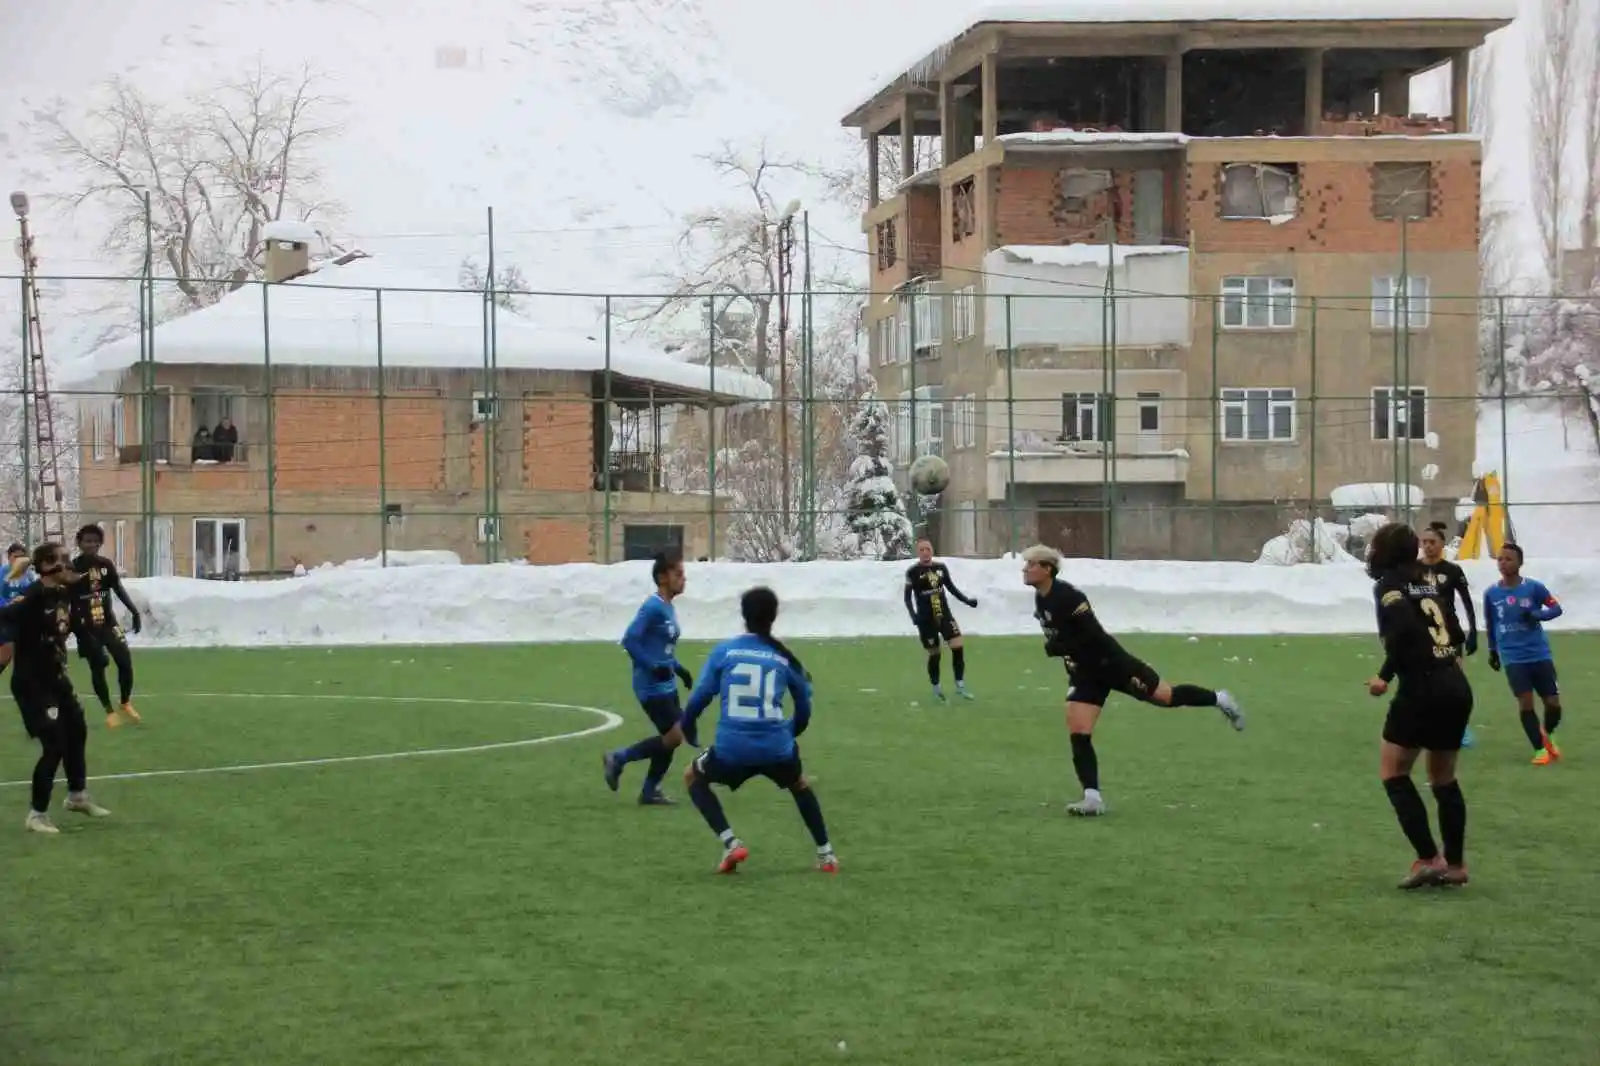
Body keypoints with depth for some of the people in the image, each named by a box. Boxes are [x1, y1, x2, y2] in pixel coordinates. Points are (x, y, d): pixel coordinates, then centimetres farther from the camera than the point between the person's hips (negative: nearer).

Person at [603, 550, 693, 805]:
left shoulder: (669, 608, 11)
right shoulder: (653, 607, -17)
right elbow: (629, 640, -23)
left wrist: (679, 670, 12)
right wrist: (654, 667, -25)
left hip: (666, 686, 9)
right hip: (652, 687, -9)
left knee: (671, 739, 9)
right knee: (674, 737, -9)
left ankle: (650, 792, 19)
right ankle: (618, 758, 5)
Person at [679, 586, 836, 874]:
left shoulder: (724, 650, 3)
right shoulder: (785, 656, 7)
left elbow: (700, 696, 0)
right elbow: (804, 709, 15)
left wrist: (687, 727, 20)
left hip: (731, 748, -2)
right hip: (776, 747, 2)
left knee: (693, 778, 28)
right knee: (800, 784, 34)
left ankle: (731, 844, 11)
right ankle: (825, 854, 31)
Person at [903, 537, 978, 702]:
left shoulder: (941, 567, 4)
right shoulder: (912, 571, -8)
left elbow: (951, 587, 16)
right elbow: (908, 597, -6)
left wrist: (967, 601, 6)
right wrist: (913, 615, -20)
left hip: (945, 615, 3)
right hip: (926, 619, -3)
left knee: (958, 646, -9)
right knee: (934, 654, 3)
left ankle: (960, 685, 2)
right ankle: (936, 689, 21)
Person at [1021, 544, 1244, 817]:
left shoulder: (1067, 597, -27)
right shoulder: (1040, 600, 1)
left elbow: (1094, 635, -31)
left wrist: (1057, 648, -28)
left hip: (1108, 662, -8)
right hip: (1083, 673, 8)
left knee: (1166, 696, 5)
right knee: (1077, 735, -5)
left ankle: (1219, 700, 29)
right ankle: (1093, 798, -4)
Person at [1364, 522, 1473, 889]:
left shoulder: (1389, 583, -4)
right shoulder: (1427, 579, 17)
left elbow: (1404, 629, -20)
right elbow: (1455, 633, 15)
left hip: (1423, 687, -7)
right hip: (1457, 687, 7)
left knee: (1393, 772, 5)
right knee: (1443, 777, 19)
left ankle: (1429, 859, -3)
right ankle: (1456, 865, 19)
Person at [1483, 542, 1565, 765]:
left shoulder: (1534, 587, -7)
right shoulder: (1491, 593, -2)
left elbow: (1556, 608, -2)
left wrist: (1535, 615, -20)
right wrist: (1493, 650, 18)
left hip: (1539, 654, 0)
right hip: (1513, 657, 0)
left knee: (1553, 702, 2)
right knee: (1525, 702, -10)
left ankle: (1547, 736, 33)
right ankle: (1540, 748, 4)